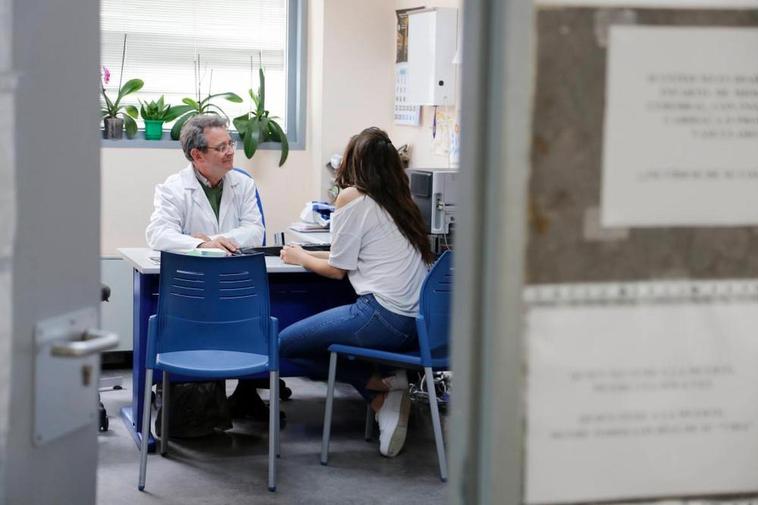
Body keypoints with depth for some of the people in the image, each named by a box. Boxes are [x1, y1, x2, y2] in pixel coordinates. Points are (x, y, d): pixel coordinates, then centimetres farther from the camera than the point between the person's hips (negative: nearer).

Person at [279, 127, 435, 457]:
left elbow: (338, 269, 1)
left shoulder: (352, 198, -4)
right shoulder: (401, 201, 17)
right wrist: (310, 254, 32)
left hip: (384, 317, -8)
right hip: (419, 320, 8)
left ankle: (381, 385, -4)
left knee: (284, 344, 3)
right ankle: (385, 401, 6)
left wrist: (300, 258, 19)